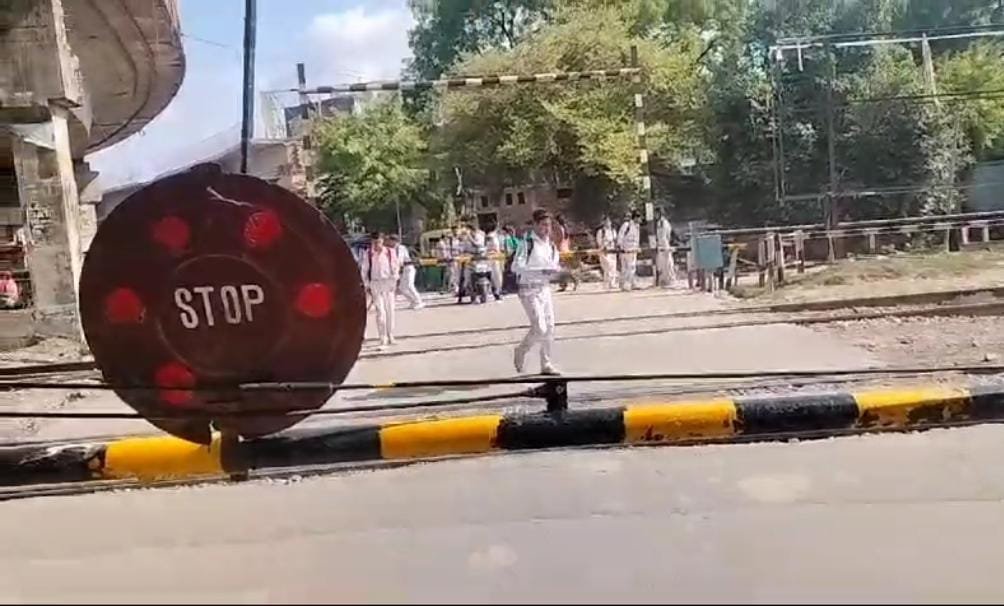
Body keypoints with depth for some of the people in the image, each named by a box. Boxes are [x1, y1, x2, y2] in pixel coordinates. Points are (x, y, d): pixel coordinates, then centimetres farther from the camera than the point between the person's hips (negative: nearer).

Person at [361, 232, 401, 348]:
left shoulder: (390, 252, 0)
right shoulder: (368, 254, -1)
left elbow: (396, 267, 5)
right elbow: (364, 270, 5)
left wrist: (394, 282, -1)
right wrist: (367, 285, 1)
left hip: (389, 283, 2)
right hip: (375, 283, -2)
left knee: (390, 310, 9)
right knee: (380, 311, -10)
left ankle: (390, 336, 23)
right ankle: (383, 339, -8)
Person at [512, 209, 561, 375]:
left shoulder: (551, 245, 10)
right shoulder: (527, 244, -13)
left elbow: (554, 265, 22)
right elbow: (516, 267, -22)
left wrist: (554, 270, -3)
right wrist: (541, 271, -28)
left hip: (545, 288, 7)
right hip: (529, 291, -7)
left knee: (549, 328, 8)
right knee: (539, 328, -11)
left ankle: (546, 365, 20)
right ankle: (520, 352, 16)